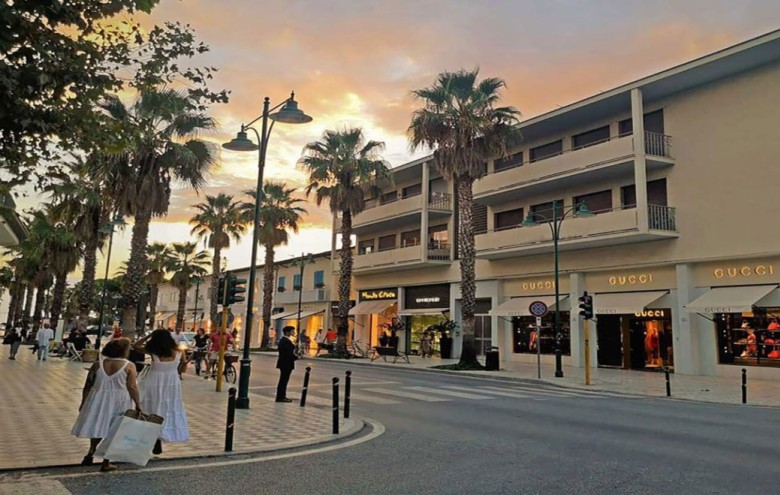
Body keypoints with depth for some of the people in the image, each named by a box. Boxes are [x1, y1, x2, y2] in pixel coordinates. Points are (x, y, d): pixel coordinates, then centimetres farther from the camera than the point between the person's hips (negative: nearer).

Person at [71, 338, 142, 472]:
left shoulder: (97, 365, 0)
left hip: (98, 400, 3)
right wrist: (138, 405, -5)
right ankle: (106, 463, 12)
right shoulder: (129, 366, -10)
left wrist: (83, 403, 14)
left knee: (98, 427, 24)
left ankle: (91, 452, 10)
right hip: (118, 402, -3)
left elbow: (88, 386, 4)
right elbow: (132, 387, -13)